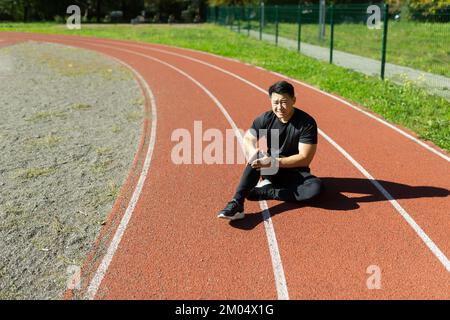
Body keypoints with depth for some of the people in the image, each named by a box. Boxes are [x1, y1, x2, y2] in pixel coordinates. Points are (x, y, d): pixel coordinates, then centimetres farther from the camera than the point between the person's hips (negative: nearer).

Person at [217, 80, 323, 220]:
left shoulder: (307, 123, -16)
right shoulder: (266, 118, -7)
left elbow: (305, 158, -20)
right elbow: (247, 139, -13)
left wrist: (275, 162, -32)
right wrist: (253, 152, -37)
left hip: (295, 172, -1)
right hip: (270, 170, 2)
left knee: (316, 187, -32)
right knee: (256, 156, -30)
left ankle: (265, 192, -23)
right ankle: (237, 204, -38)